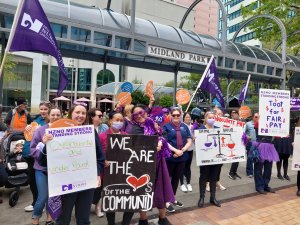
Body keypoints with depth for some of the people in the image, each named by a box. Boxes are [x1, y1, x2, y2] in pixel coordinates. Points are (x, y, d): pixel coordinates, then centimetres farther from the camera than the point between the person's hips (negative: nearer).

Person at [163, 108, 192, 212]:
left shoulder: (185, 126, 8)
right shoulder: (166, 126, -4)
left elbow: (189, 141, 4)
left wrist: (182, 150, -11)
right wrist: (175, 150, -20)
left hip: (182, 157, 4)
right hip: (169, 157, -4)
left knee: (176, 178, 16)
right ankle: (167, 201, 19)